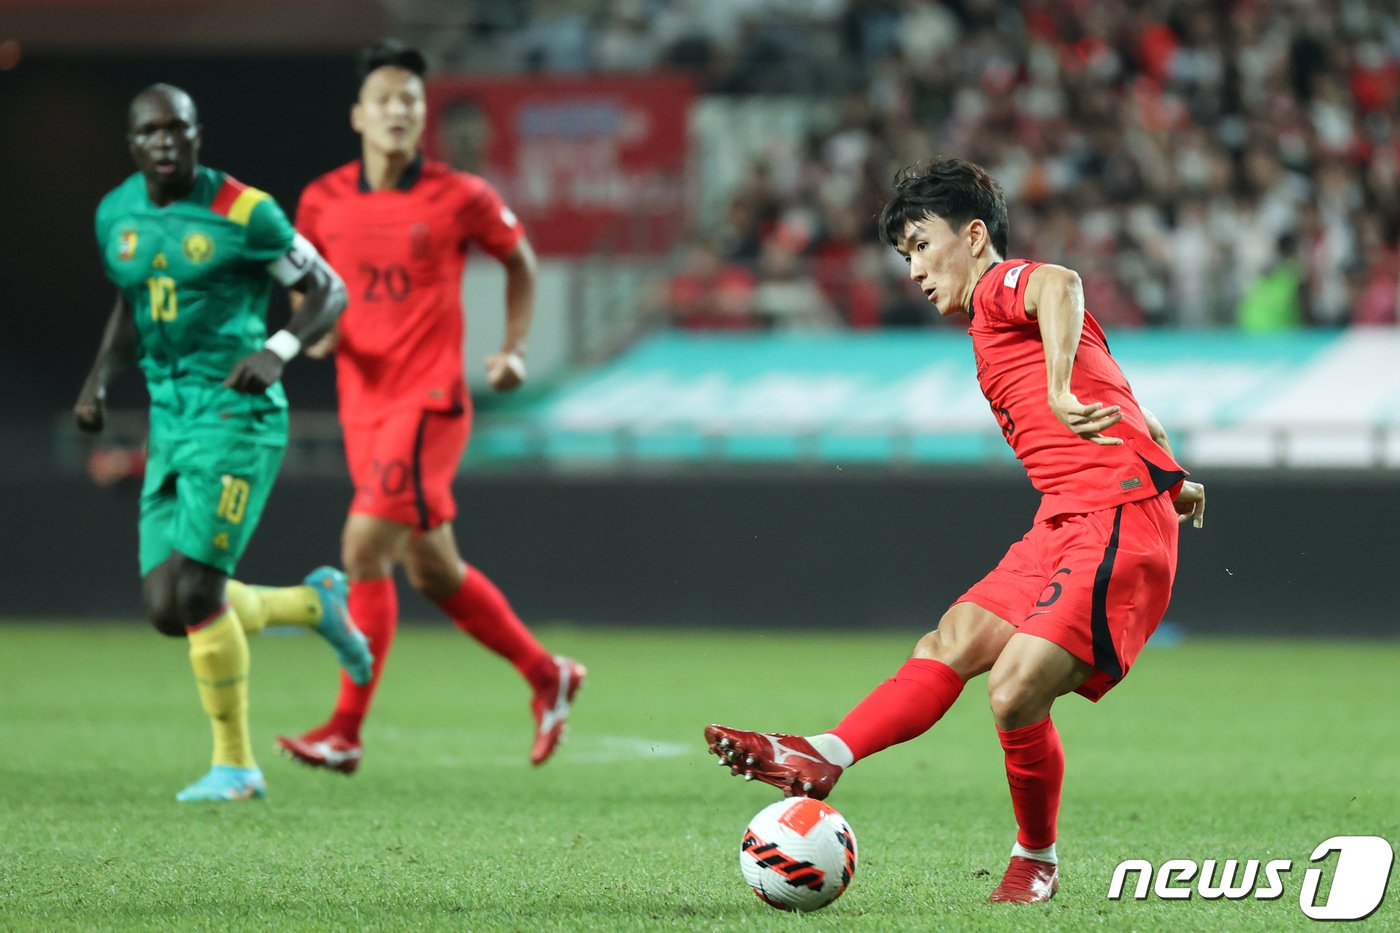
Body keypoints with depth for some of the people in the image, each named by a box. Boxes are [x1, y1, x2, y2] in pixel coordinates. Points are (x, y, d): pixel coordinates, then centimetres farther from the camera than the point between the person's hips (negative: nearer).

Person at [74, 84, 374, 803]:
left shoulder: (243, 212, -10)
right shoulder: (115, 215, 8)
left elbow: (328, 292, -3)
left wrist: (278, 352, -20)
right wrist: (99, 380, 9)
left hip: (236, 416, -7)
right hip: (169, 420, 7)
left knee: (195, 592, -14)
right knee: (167, 611, 0)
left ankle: (234, 765, 1)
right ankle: (314, 603, 25)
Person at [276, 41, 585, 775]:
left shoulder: (460, 198, -5)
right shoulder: (322, 202, 4)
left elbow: (519, 260, 12)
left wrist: (514, 349, 2)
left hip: (429, 401, -5)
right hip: (363, 405, 5)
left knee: (364, 547, -17)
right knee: (432, 571, 12)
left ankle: (345, 732, -13)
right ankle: (546, 675, 31)